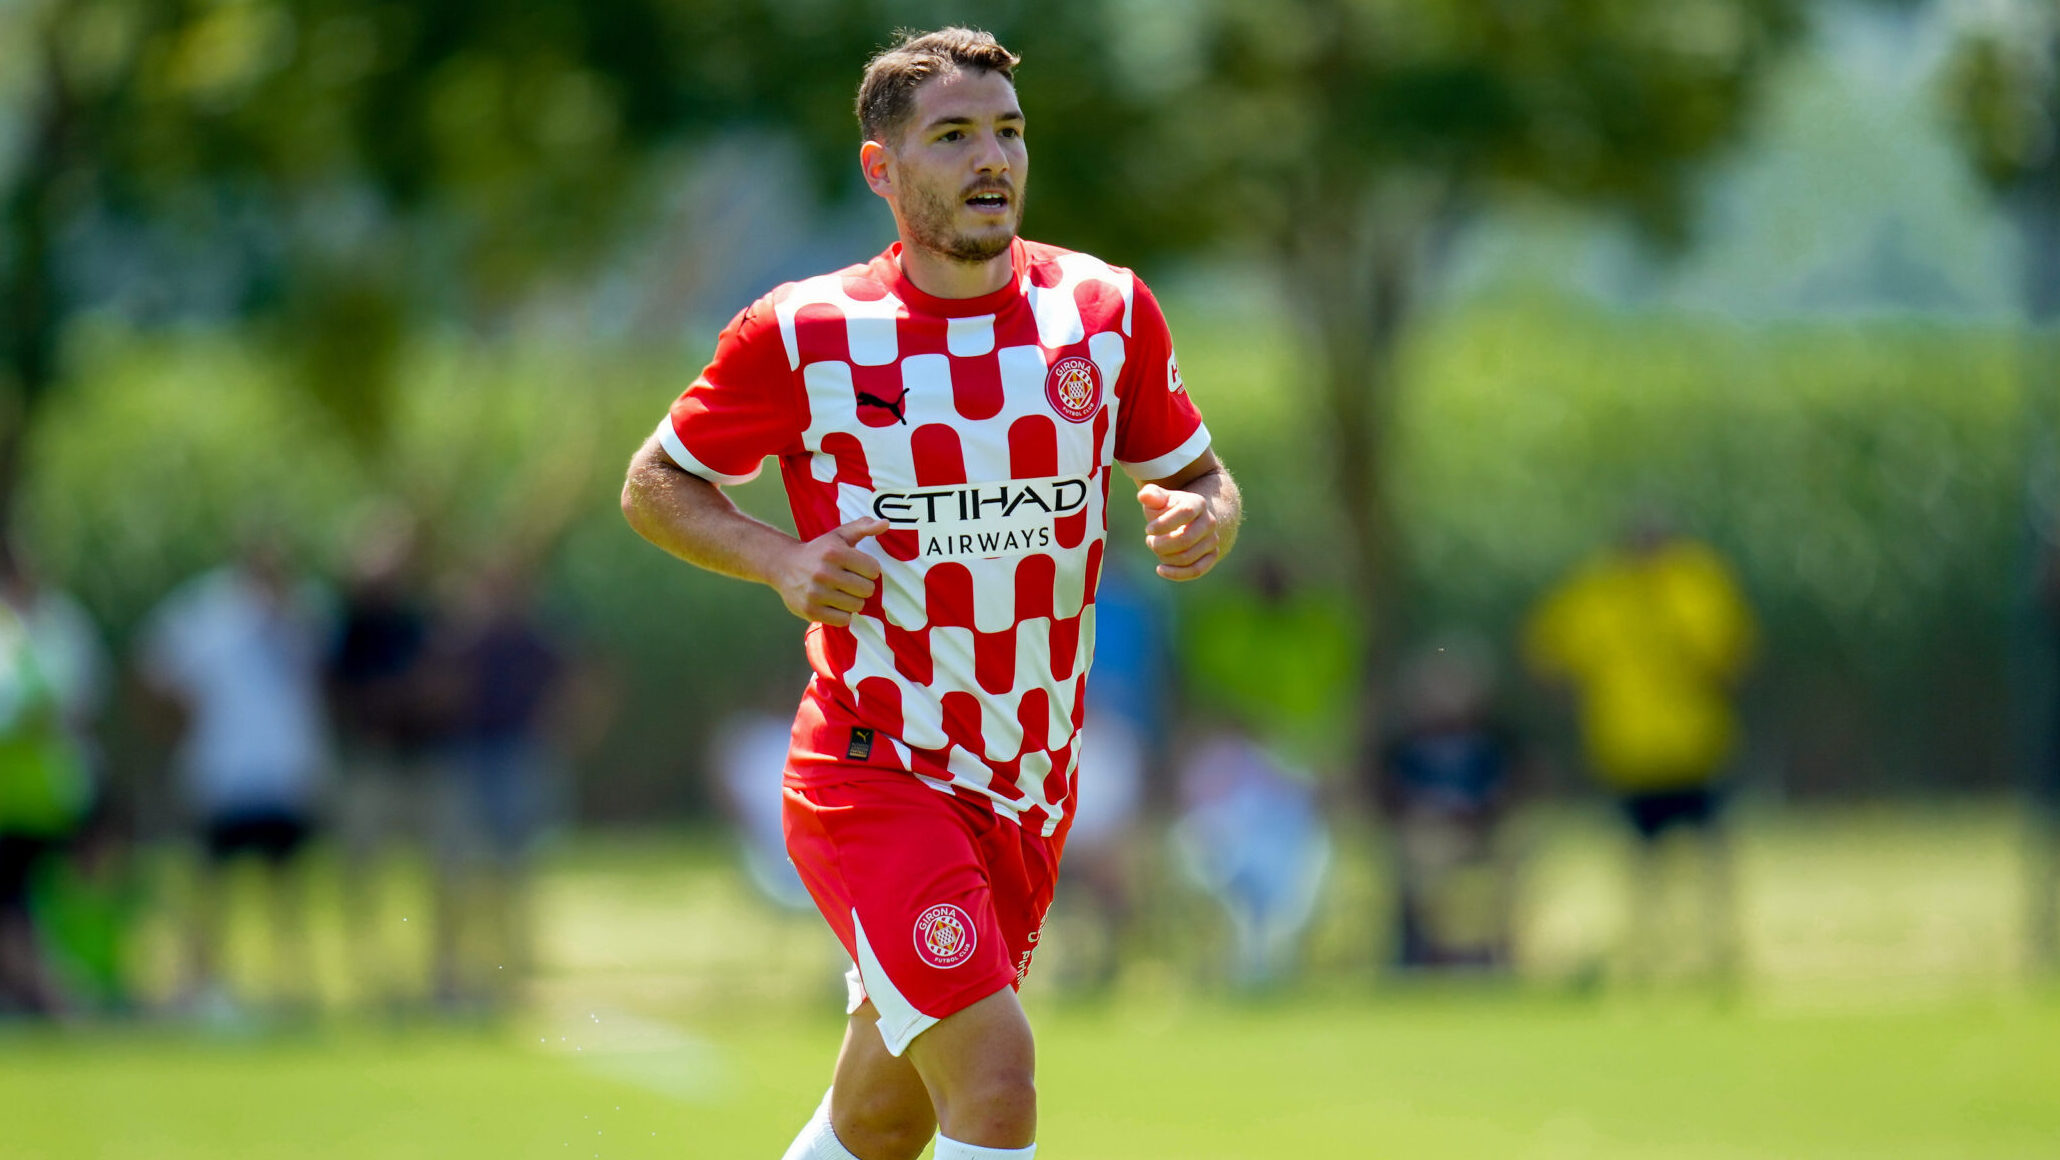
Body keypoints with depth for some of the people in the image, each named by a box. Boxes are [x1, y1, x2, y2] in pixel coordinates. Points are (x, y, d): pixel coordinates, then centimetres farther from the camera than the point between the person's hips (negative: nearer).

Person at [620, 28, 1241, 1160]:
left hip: (1029, 796, 5)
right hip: (871, 771, -5)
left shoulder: (1107, 311, 1)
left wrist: (1201, 518, -13)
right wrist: (778, 560, -16)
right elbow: (655, 484, 3)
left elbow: (1201, 480, 12)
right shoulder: (806, 333, -8)